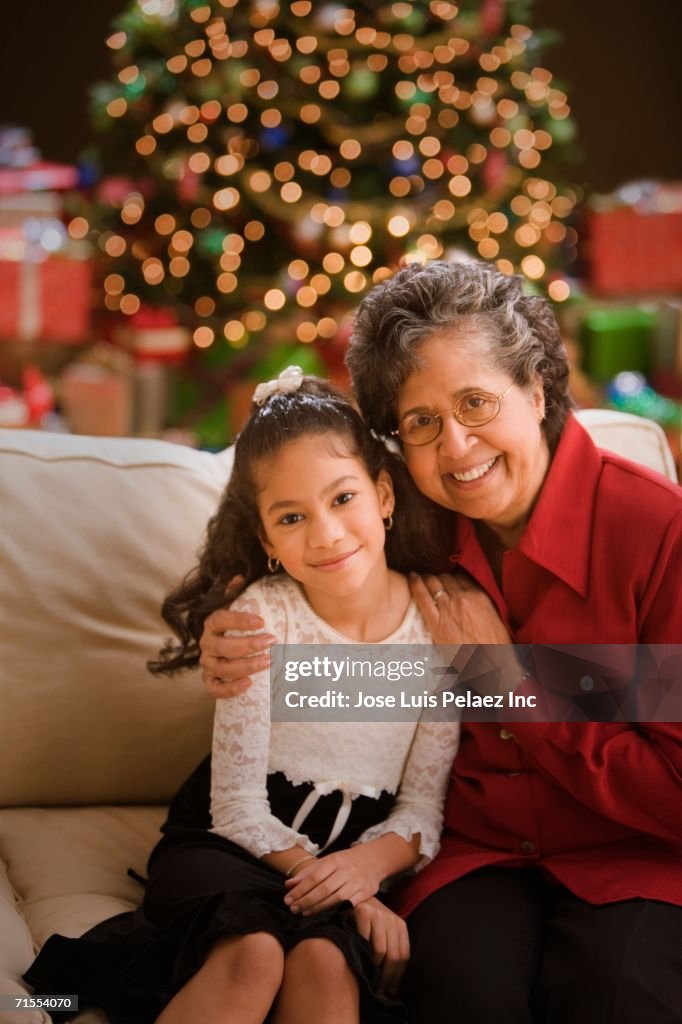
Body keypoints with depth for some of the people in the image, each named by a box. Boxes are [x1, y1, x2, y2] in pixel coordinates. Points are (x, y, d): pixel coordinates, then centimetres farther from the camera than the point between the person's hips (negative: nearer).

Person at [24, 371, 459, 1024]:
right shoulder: (263, 615, -10)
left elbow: (424, 805, -1)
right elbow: (238, 804, -11)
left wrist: (367, 866, -21)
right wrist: (331, 884, -21)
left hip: (355, 855, 2)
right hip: (232, 847, -1)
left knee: (324, 965, -33)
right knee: (253, 955, -34)